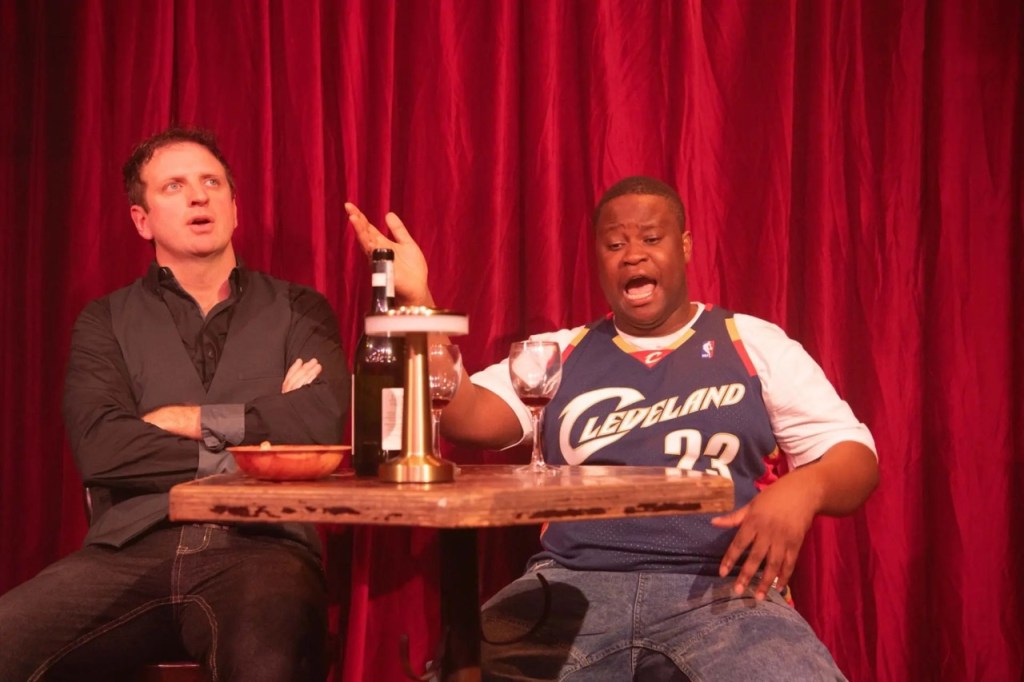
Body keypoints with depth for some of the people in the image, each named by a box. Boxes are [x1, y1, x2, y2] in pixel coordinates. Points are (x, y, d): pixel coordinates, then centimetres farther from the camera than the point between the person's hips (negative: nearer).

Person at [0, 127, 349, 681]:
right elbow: (99, 447, -1)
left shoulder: (297, 311, 16)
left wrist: (188, 419, 1)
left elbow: (322, 424, -4)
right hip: (132, 550, 2)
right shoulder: (107, 321, 17)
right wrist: (249, 447, -2)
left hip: (260, 547, -2)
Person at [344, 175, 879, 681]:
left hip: (721, 591, 0)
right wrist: (417, 301, -8)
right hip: (573, 588, 1)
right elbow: (466, 420, 3)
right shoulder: (557, 354, 17)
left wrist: (803, 489, -14)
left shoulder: (755, 344, 13)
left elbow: (855, 457, 9)